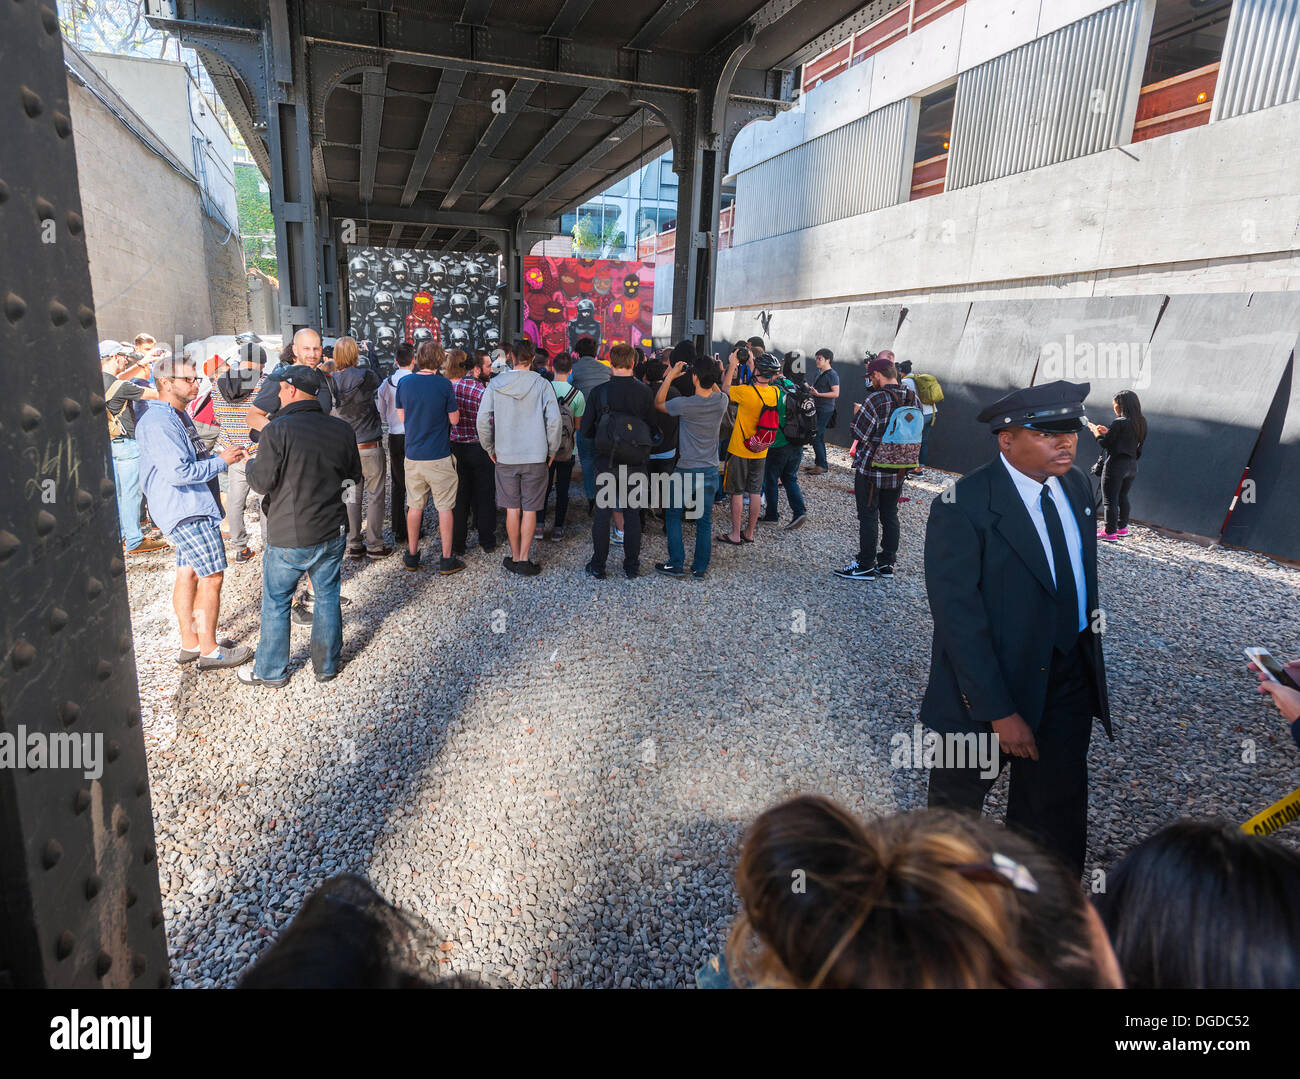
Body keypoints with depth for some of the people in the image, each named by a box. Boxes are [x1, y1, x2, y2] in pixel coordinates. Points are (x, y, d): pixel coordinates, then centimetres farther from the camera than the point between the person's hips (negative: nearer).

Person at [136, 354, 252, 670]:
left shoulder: (178, 415, 16)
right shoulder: (158, 423, -18)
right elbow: (178, 472, -25)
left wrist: (227, 455, 13)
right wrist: (221, 461, -15)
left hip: (193, 507, 11)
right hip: (186, 511, -11)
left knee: (188, 573, 14)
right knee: (211, 577, -7)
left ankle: (190, 643, 23)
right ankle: (209, 652, 2)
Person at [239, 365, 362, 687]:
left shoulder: (277, 431, -16)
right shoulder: (342, 429, -2)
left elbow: (261, 482, -12)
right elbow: (354, 478, 9)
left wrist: (253, 463, 8)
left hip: (289, 537, -4)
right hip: (332, 531, 4)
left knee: (276, 603, 12)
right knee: (328, 597, 15)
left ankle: (271, 671, 25)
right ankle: (326, 666, 25)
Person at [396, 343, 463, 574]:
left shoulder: (404, 383, 1)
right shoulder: (444, 385, -12)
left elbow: (402, 417, 10)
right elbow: (454, 419, -5)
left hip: (413, 455, 4)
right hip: (439, 456, -4)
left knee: (415, 506, 15)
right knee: (445, 507, 5)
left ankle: (412, 556, 23)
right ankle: (446, 559, 9)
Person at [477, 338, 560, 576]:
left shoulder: (495, 384, -1)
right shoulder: (542, 384, -6)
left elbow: (482, 420, -1)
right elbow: (554, 420, -9)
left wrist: (490, 449, 11)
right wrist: (552, 450, 3)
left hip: (505, 457, 2)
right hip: (536, 457, -2)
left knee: (512, 509, 10)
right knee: (530, 510, 4)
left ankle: (515, 558, 16)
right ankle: (524, 560, 5)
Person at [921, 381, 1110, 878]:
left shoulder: (1076, 486, 0)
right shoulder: (962, 508, -24)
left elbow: (1081, 576, 11)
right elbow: (958, 617, -24)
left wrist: (1089, 660, 11)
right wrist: (999, 712, -23)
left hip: (1070, 681, 5)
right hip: (993, 683, -5)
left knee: (1058, 813, 16)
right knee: (960, 789, 21)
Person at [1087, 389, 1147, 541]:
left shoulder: (1119, 423, -18)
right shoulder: (1141, 422, 7)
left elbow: (1105, 443, -11)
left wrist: (1095, 431, 5)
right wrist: (1107, 431, 18)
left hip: (1116, 465, -8)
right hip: (1132, 465, 8)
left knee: (1110, 499, -1)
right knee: (1123, 497, 20)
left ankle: (1110, 532, 2)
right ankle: (1122, 527, 29)